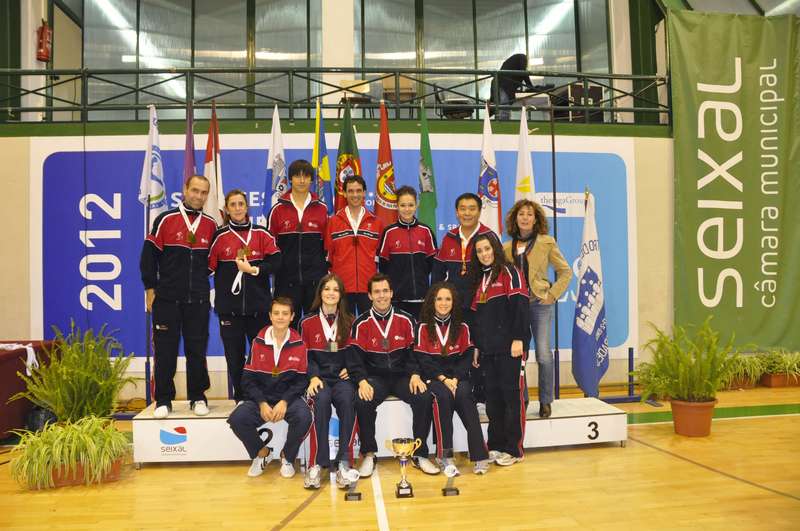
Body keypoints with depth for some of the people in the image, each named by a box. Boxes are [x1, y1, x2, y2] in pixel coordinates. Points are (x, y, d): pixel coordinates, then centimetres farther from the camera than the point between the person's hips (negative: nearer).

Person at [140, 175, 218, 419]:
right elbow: (149, 255, 1)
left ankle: (198, 398, 17)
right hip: (167, 298, -2)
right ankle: (163, 401, 13)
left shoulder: (211, 224, 7)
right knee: (165, 351, 3)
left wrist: (203, 279, 6)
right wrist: (150, 289, -1)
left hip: (199, 300, 2)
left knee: (197, 350, 6)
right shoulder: (166, 219, -1)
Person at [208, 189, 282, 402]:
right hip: (229, 307, 0)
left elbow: (276, 261, -2)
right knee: (234, 355, 3)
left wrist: (254, 270, -13)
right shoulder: (220, 236, 5)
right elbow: (210, 267, 2)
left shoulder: (262, 234, 5)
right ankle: (241, 398, 16)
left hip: (259, 305, 0)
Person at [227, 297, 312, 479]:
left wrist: (284, 402, -18)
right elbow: (248, 379, 1)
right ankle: (261, 453, 8)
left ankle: (287, 457, 1)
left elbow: (302, 380, -3)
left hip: (288, 398, -1)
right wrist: (262, 403, -13)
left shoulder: (299, 344, -3)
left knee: (304, 417, -32)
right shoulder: (258, 342, 1)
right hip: (261, 398, 2)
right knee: (236, 419, -24)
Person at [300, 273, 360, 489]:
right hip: (319, 377, 0)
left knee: (347, 399, -33)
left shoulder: (349, 322, 12)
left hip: (342, 377, 1)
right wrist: (313, 376, -11)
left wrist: (350, 368, -4)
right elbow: (305, 355, 6)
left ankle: (344, 463, -31)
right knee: (322, 399, -34)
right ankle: (317, 463, -30)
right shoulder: (307, 322, 10)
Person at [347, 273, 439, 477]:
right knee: (363, 401, -31)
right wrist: (362, 381, -19)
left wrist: (415, 374, -11)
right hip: (375, 378, -1)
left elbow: (414, 352, 6)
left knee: (424, 397, -25)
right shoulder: (361, 324, 2)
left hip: (402, 376, 1)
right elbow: (354, 358, -3)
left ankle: (420, 454, -8)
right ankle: (369, 455, -11)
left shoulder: (406, 320, 6)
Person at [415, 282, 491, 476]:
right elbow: (423, 360, -4)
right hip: (433, 377, -1)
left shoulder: (462, 327, 11)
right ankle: (445, 456, -29)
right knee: (443, 395, -33)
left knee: (463, 395, -30)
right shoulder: (423, 327, 4)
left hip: (458, 376, 2)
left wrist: (455, 379, -13)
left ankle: (479, 455, -31)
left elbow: (466, 357, 3)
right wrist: (443, 379, -16)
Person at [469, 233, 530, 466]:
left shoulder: (509, 272, -3)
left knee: (512, 396, -1)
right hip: (488, 349, 7)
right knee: (492, 397, 9)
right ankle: (495, 446, 19)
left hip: (509, 348, -7)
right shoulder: (479, 279, 18)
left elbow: (520, 306, -13)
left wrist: (518, 339, -19)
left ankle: (513, 450, 6)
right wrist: (477, 346, 16)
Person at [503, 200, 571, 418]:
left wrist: (553, 294, -3)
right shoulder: (507, 247, 10)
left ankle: (546, 402, 7)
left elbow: (565, 271, 5)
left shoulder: (546, 242, 2)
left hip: (540, 303, -3)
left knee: (544, 355, -8)